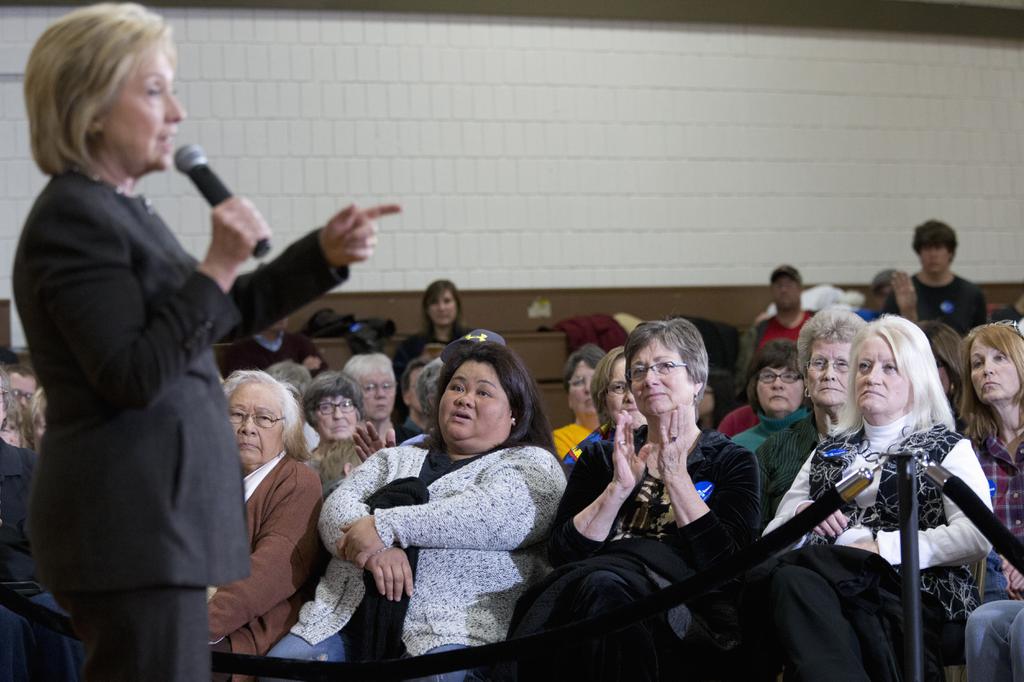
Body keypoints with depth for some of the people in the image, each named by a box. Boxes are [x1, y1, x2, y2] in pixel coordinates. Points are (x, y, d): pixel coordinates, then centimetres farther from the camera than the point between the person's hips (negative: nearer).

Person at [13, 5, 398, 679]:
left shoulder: (124, 210, 16)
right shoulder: (72, 219, -13)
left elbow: (228, 314, 25)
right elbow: (133, 376, -21)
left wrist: (326, 254, 14)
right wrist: (218, 266, -21)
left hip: (157, 515, 10)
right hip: (134, 525, -10)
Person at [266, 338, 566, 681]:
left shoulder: (531, 464, 13)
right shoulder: (395, 459, 28)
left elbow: (492, 512, -9)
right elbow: (338, 506, 11)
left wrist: (386, 526, -13)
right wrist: (377, 548, -12)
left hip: (451, 632, -4)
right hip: (348, 621, 4)